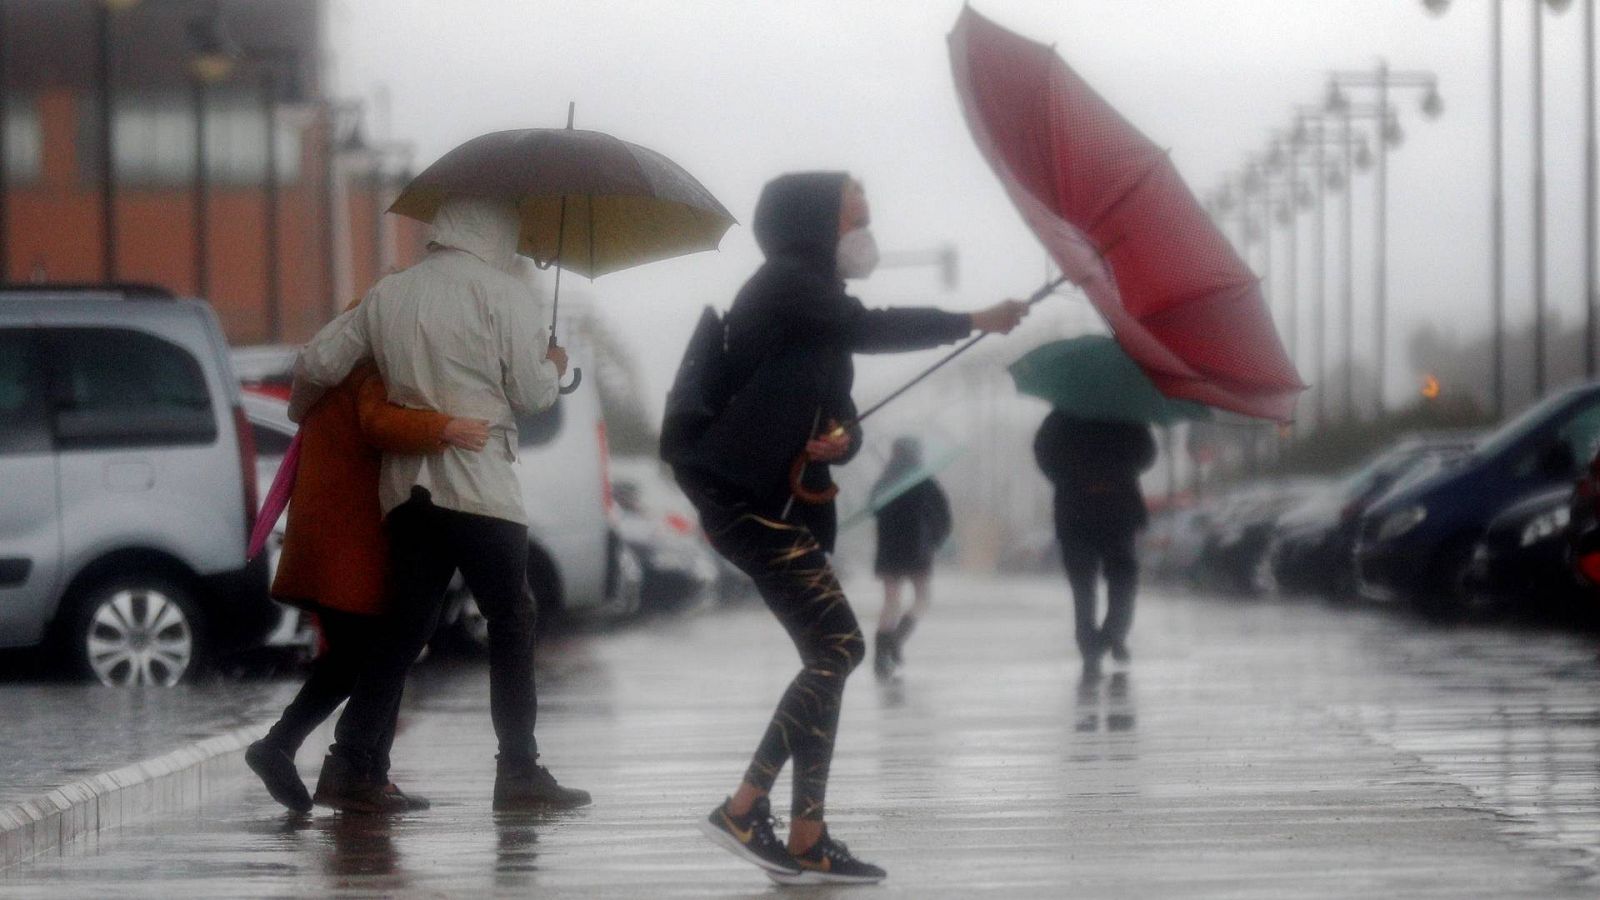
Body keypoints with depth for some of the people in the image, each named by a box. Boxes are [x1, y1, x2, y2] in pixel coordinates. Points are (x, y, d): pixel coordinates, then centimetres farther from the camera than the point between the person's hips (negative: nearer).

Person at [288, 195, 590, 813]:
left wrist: (300, 413, 30)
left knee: (405, 628, 9)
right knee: (511, 623, 4)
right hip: (479, 484, -5)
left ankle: (351, 764, 1)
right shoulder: (504, 296, -5)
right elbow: (531, 393, -6)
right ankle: (519, 772, 2)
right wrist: (554, 368, 16)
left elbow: (318, 363, 10)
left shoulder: (388, 294, 11)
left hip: (406, 484, 5)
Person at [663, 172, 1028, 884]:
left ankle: (808, 843, 5)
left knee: (827, 659, 6)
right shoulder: (784, 285, -8)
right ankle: (742, 811, -14)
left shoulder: (815, 303, 20)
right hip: (746, 499, -10)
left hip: (781, 503, 10)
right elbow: (873, 329, -16)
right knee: (838, 647, -13)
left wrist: (838, 438, -7)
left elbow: (840, 419, 17)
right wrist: (976, 322, -6)